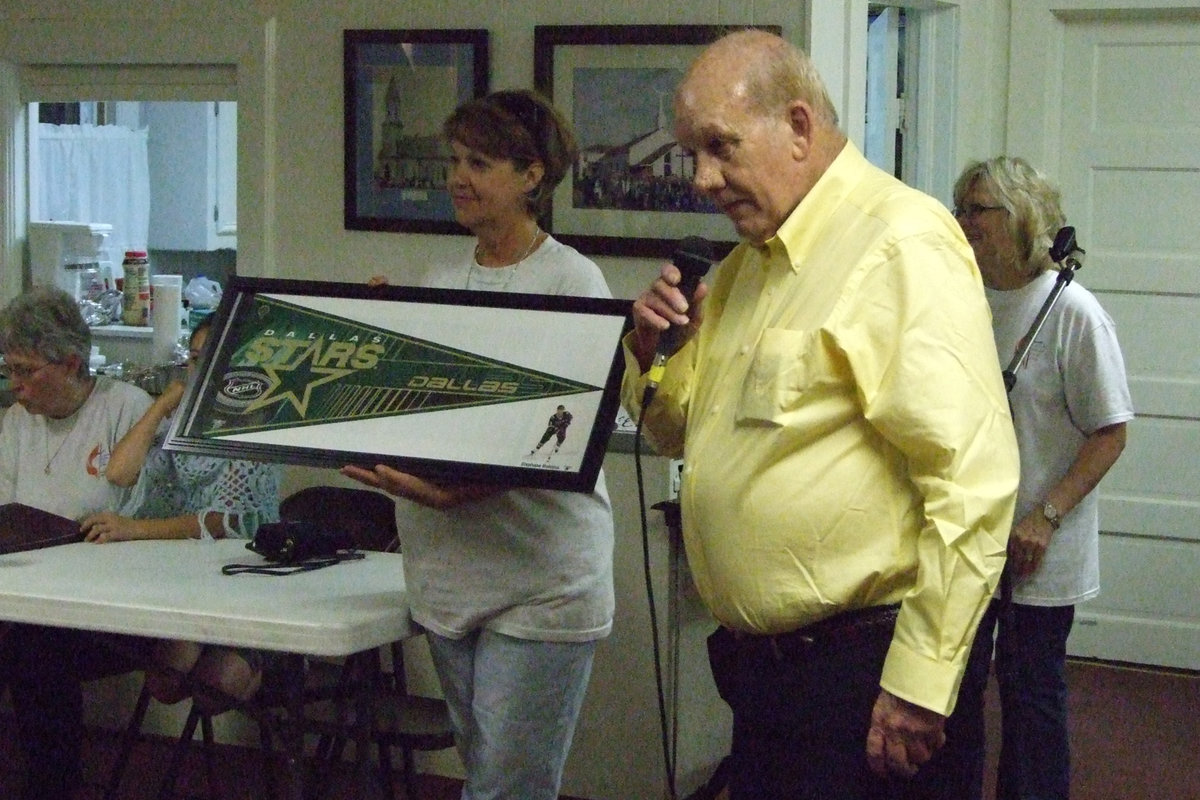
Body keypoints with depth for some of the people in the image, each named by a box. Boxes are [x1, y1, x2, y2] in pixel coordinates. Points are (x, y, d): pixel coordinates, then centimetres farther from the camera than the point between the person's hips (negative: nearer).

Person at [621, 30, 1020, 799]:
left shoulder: (902, 243, -15)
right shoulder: (749, 262, 13)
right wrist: (653, 352, 2)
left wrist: (920, 680, -22)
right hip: (760, 671, 9)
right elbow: (679, 430, 24)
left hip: (864, 672, -8)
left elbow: (973, 478, -23)